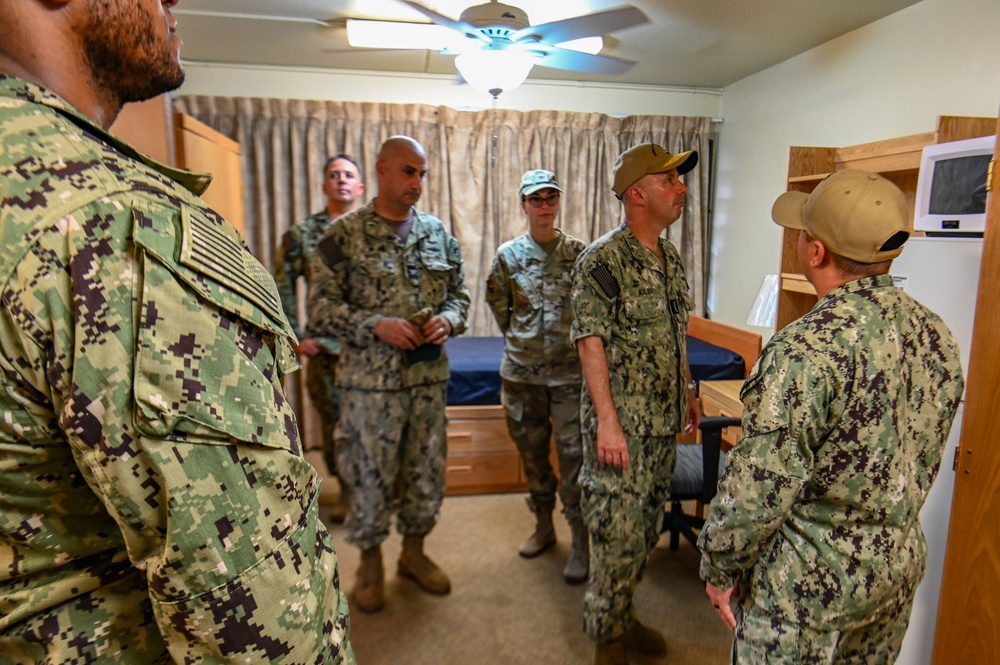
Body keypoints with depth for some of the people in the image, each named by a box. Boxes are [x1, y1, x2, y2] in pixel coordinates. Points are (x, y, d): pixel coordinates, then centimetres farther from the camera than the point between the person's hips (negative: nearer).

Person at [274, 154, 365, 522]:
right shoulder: (301, 233, 4)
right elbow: (282, 286, 5)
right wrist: (295, 336, -1)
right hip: (323, 344, 1)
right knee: (332, 419, 9)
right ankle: (346, 488, 28)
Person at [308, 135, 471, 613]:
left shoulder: (438, 233, 7)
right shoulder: (344, 234, -5)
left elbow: (459, 293, 13)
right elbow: (321, 308, -7)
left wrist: (448, 319, -9)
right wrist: (378, 326, -20)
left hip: (429, 376, 4)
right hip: (371, 380, -4)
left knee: (427, 470, 14)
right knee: (370, 474, 8)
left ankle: (413, 552, 36)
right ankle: (370, 563, 30)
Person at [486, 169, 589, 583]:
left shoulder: (578, 253, -1)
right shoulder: (508, 254, 2)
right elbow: (497, 304, 15)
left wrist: (571, 341, 7)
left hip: (570, 371, -2)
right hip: (521, 371, 2)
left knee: (574, 453, -3)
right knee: (532, 451, 13)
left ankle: (579, 541, 9)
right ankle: (543, 526, 31)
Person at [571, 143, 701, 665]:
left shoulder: (671, 258, 11)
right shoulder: (603, 260, -14)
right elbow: (591, 343, -18)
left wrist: (688, 393, 20)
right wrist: (607, 422, -22)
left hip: (665, 423, 8)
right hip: (622, 424, -8)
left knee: (647, 527, 19)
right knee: (618, 533, 1)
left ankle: (622, 616, 38)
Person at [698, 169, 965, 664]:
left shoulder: (807, 348, -28)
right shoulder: (936, 334, -2)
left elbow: (759, 485, -25)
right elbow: (925, 463, 9)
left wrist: (719, 567, -10)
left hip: (810, 579, -7)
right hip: (903, 566, 8)